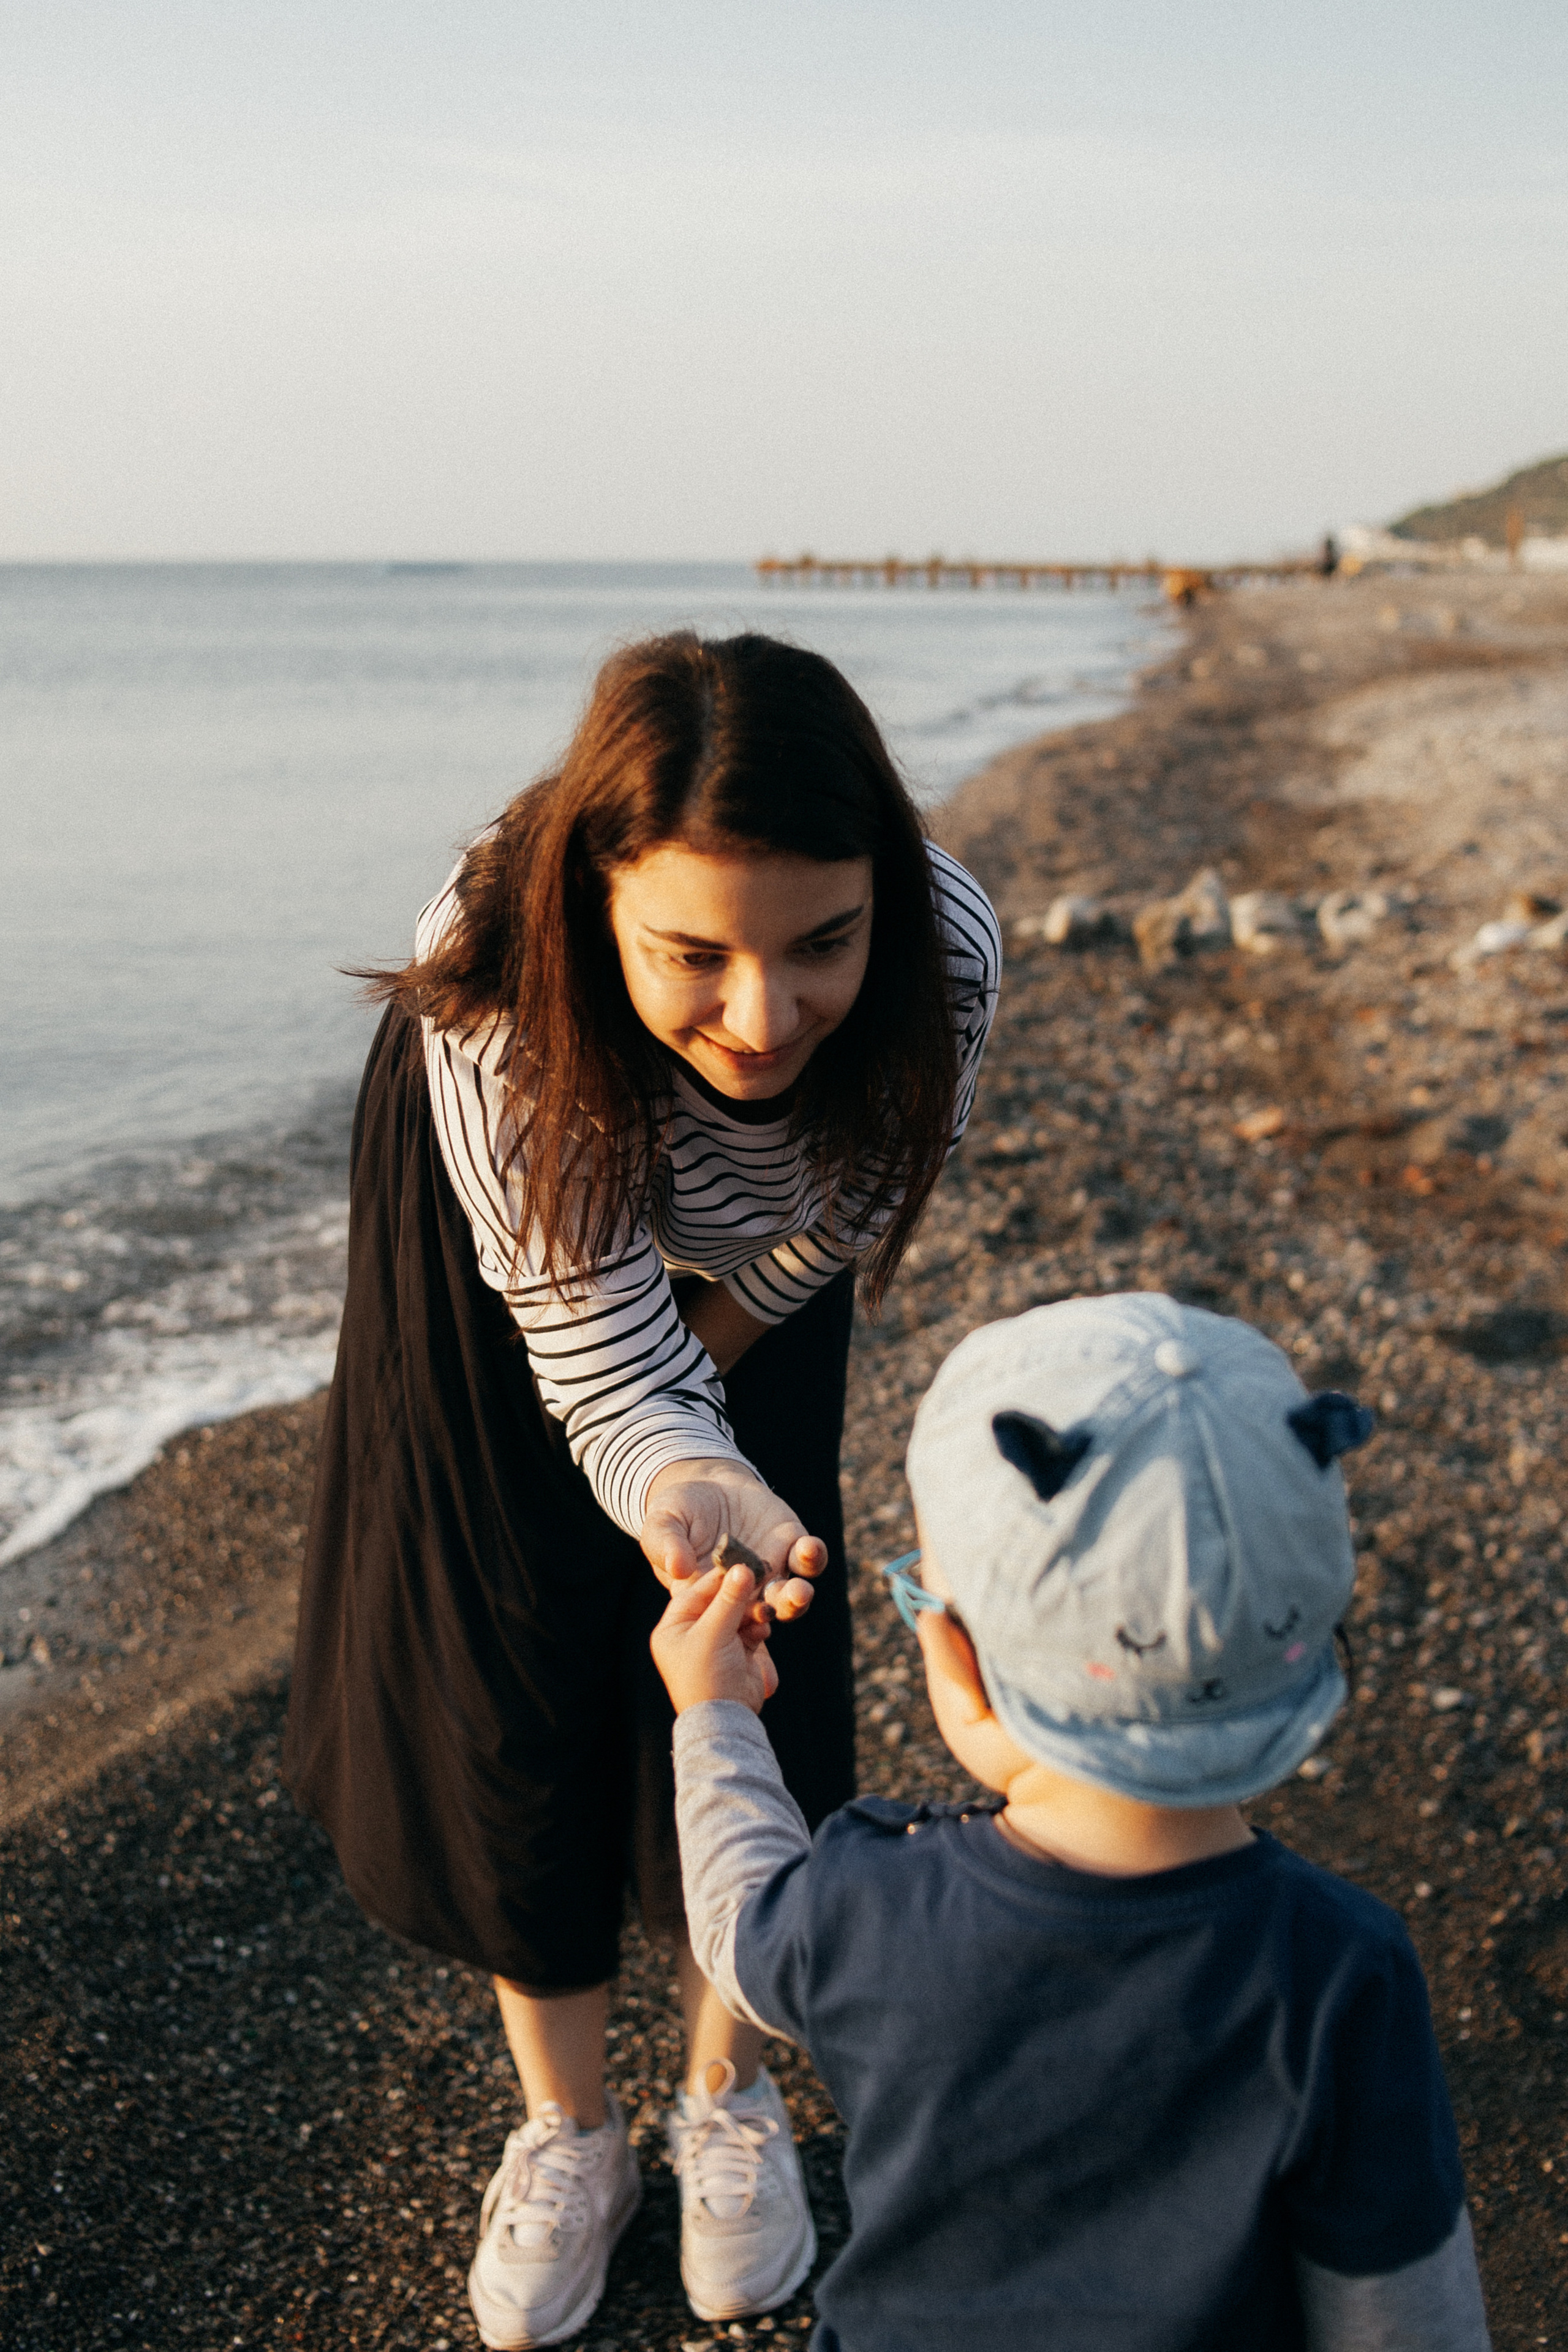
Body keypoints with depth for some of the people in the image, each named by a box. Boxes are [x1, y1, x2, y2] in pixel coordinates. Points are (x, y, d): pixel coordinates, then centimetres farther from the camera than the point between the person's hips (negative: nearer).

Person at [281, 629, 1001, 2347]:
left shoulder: (947, 953, -36)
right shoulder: (495, 1017, -43)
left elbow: (846, 1215, -15)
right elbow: (603, 1366, -34)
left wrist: (698, 1375, -7)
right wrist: (685, 1478, -55)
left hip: (745, 1257, 2)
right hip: (504, 1247, -1)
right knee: (505, 1690, 2)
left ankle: (728, 2101, 29)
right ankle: (565, 2135, 26)